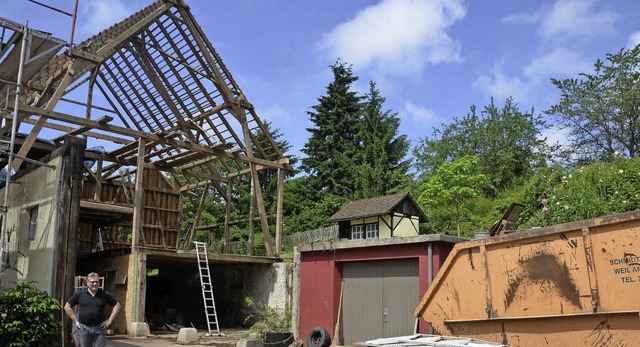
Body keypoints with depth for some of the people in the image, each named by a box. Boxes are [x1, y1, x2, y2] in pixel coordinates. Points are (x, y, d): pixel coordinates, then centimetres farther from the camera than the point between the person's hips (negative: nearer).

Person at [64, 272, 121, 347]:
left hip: (99, 328, 0)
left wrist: (109, 320, 3)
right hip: (83, 328, 0)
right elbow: (67, 306, 8)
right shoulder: (79, 294, 2)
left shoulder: (105, 294, 4)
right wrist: (75, 321, 3)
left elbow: (117, 305, 10)